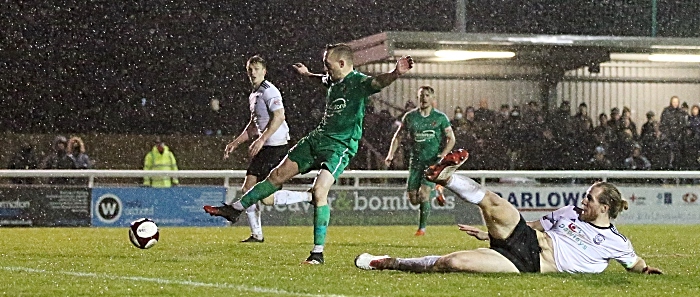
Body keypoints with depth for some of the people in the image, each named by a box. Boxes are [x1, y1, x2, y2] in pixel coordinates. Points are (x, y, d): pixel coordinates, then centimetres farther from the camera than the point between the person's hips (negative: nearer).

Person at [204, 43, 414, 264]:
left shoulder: (358, 82, -15)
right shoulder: (333, 80, 10)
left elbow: (378, 82, -37)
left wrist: (395, 73, -59)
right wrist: (307, 75, 56)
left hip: (340, 146, -8)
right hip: (318, 138, 8)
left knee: (319, 191, -24)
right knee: (278, 175, 14)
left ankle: (318, 252, -17)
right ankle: (235, 209, 27)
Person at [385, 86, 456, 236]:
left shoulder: (440, 118, -1)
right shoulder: (410, 116, 4)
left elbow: (451, 139, 4)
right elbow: (398, 136, 13)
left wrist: (443, 154, -13)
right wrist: (391, 154, 0)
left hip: (434, 161, -3)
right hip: (416, 161, 3)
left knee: (423, 193, -18)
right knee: (413, 199, 0)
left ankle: (422, 227, -2)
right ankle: (436, 190, 31)